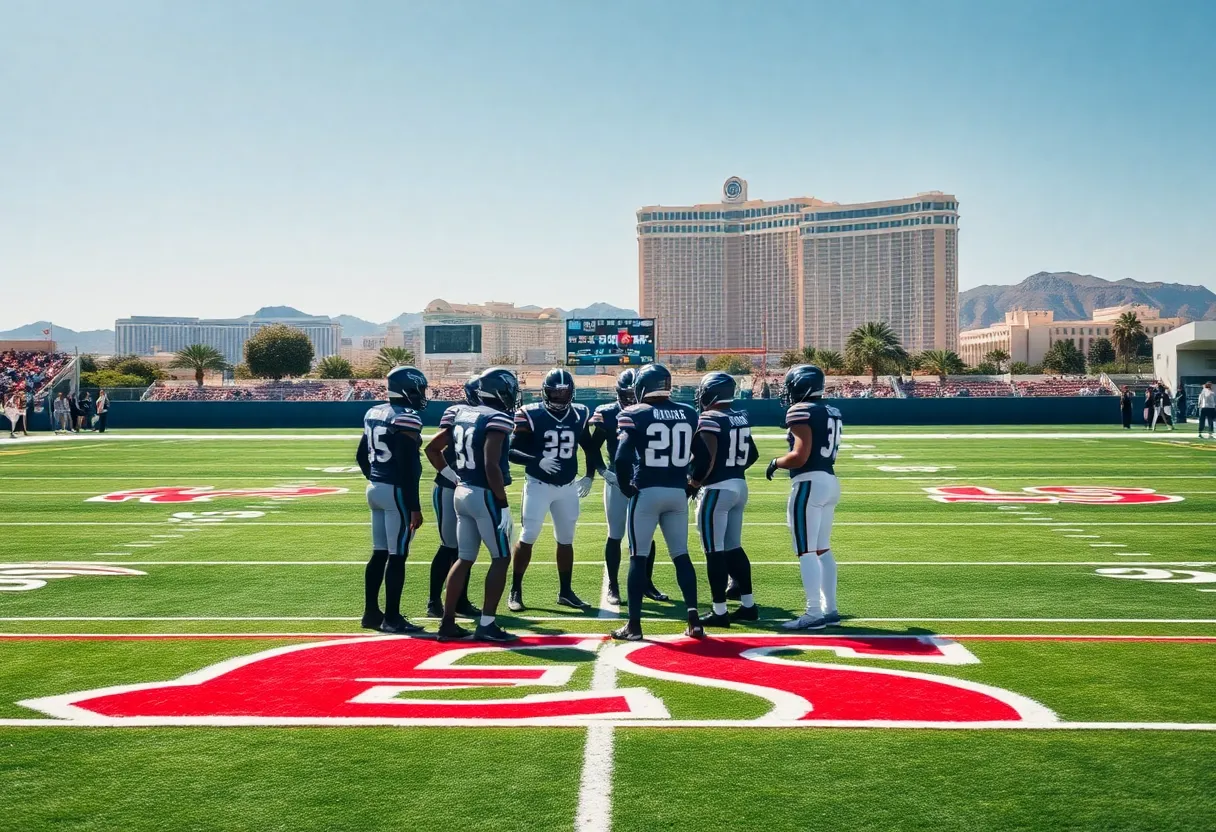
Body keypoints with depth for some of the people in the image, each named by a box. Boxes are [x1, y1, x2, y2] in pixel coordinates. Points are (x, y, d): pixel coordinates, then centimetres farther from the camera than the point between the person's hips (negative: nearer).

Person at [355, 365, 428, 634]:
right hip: (397, 491, -9)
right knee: (397, 556, -3)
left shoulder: (374, 413, 11)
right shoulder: (406, 418, -16)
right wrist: (414, 507, -17)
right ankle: (392, 618, 0)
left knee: (379, 553, 15)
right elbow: (407, 466, -20)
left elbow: (361, 455, 19)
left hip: (376, 489, 9)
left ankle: (371, 613, 20)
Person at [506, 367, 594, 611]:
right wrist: (537, 461, -26)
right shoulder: (531, 415, -13)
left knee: (566, 540, 11)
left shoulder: (579, 415, 1)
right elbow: (511, 451, -14)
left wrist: (589, 476, 8)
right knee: (528, 537, -6)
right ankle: (515, 591, 5)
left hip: (568, 487, 4)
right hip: (538, 485, -4)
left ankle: (565, 592, 22)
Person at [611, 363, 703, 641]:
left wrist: (626, 488, -1)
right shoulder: (688, 414, 7)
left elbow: (621, 458, -14)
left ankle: (634, 625, 4)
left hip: (646, 492, -4)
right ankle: (694, 621, 8)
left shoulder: (635, 415, -7)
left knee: (638, 558, 3)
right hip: (677, 493, 4)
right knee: (681, 556, 12)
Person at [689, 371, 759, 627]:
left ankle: (719, 612, 1)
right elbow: (752, 455, 15)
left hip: (717, 489, -9)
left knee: (715, 551, -2)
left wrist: (693, 483, -6)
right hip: (739, 486, 9)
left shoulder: (709, 420, -16)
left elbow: (706, 460, -21)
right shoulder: (741, 418, 9)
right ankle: (748, 605, 20)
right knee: (733, 548, 17)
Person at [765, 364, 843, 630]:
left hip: (810, 483, -9)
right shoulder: (832, 413, 14)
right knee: (823, 549, 15)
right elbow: (823, 452, 13)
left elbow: (800, 456, -19)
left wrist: (776, 463, -3)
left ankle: (814, 613, -6)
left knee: (806, 551, -6)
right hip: (830, 480, 9)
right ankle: (830, 609, 19)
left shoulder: (801, 411, -12)